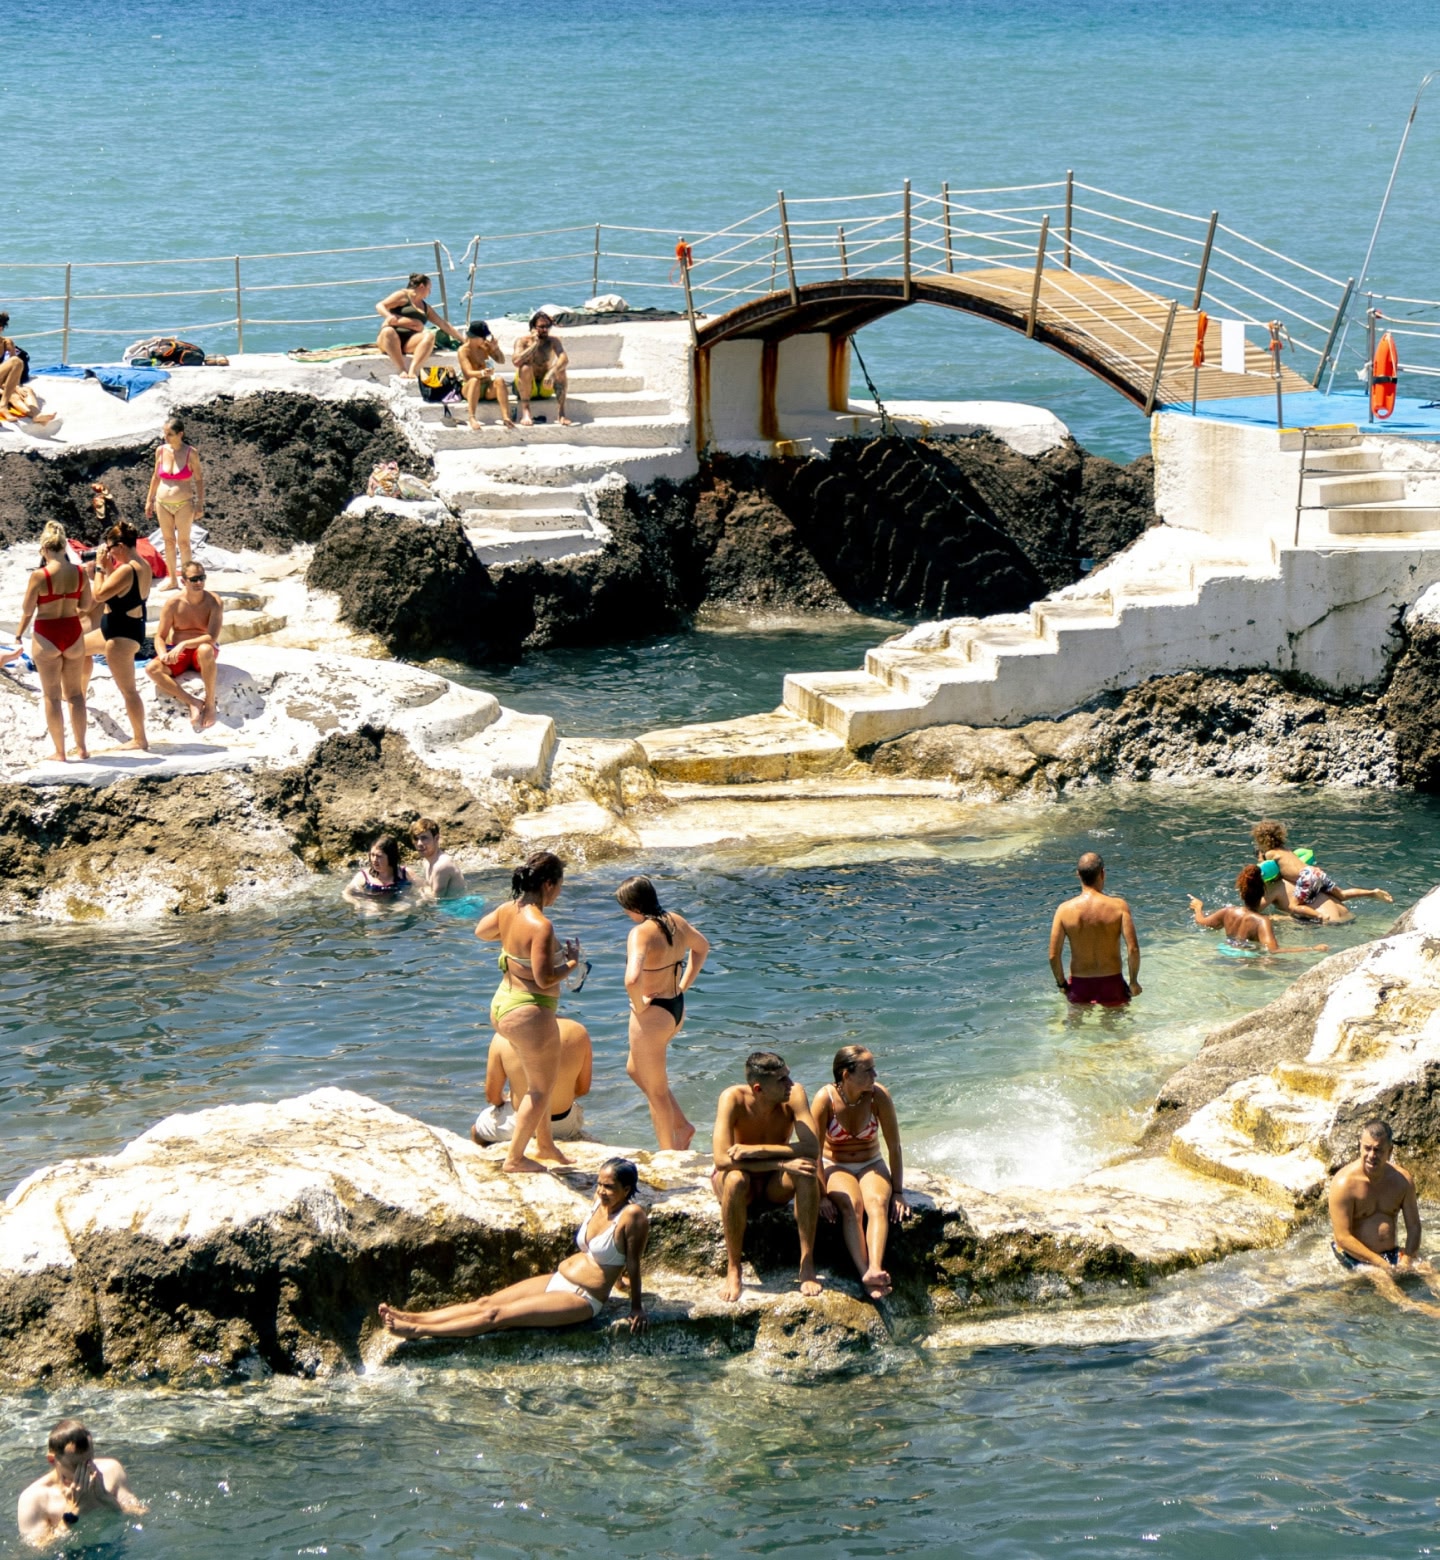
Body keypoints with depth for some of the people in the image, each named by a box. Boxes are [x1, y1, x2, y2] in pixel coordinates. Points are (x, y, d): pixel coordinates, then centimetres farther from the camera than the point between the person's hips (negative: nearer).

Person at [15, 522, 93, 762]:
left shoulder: (39, 576, -18)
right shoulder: (79, 573, -7)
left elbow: (27, 610, -12)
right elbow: (85, 606, 3)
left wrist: (19, 634, 9)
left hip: (47, 636, -3)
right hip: (73, 633, 4)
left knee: (52, 696, 7)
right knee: (75, 693, 16)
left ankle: (60, 752, 9)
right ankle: (81, 747, 18)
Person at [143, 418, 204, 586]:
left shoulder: (190, 453, -8)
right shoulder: (161, 451, 2)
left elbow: (199, 479, -3)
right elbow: (156, 476, 13)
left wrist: (200, 504, -6)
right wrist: (149, 500, 14)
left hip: (184, 504, -4)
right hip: (163, 503, 4)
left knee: (183, 541, 0)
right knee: (168, 541, 9)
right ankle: (171, 579, 18)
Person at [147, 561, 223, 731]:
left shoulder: (213, 602, -11)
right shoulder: (173, 603, -6)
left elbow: (212, 637, -22)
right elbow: (160, 637, -2)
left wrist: (184, 644, -34)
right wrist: (163, 654, -24)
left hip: (200, 651, -2)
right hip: (179, 654, 2)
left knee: (205, 650, -41)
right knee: (152, 669, -28)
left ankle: (210, 704, -29)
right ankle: (193, 702, -31)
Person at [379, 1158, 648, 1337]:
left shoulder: (632, 1216, -20)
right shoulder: (600, 1201, 4)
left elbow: (633, 1264, -16)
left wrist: (636, 1307, -10)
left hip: (581, 1300, -8)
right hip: (557, 1280, 8)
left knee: (497, 1315, -12)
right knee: (485, 1302, -1)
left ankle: (419, 1331, -15)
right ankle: (413, 1318, -4)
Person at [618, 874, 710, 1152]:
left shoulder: (641, 933, -25)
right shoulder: (676, 922, 0)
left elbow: (632, 979, -40)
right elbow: (701, 947, 21)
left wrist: (638, 1004, -20)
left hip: (652, 1014, -9)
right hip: (676, 1008, 9)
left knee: (656, 1091, 10)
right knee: (635, 1070, 28)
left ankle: (668, 1151, 22)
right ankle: (681, 1126, 29)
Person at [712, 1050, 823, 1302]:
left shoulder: (793, 1094, -18)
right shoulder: (733, 1099, -24)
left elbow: (812, 1148, -28)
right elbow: (722, 1159, -33)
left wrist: (757, 1150, -34)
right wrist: (781, 1163, -39)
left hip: (776, 1186, 2)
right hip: (745, 1185, -2)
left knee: (806, 1172, -30)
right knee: (735, 1179, -37)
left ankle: (807, 1265, -24)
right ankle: (733, 1269, -23)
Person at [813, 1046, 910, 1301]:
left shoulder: (878, 1095, -14)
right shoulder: (826, 1098, -19)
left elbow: (894, 1146, -7)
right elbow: (815, 1150, -13)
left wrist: (898, 1192, -6)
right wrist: (822, 1194, -17)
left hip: (871, 1165, 1)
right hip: (835, 1167, -1)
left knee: (878, 1203, -31)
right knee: (851, 1206, -33)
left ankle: (875, 1269, -51)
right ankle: (865, 1275, -46)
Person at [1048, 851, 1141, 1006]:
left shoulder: (1065, 910, -8)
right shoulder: (1118, 906, -12)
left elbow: (1053, 956, -8)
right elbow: (1133, 949, -16)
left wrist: (1062, 984, 8)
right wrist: (1134, 981, -1)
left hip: (1079, 984, 1)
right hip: (1111, 984, -1)